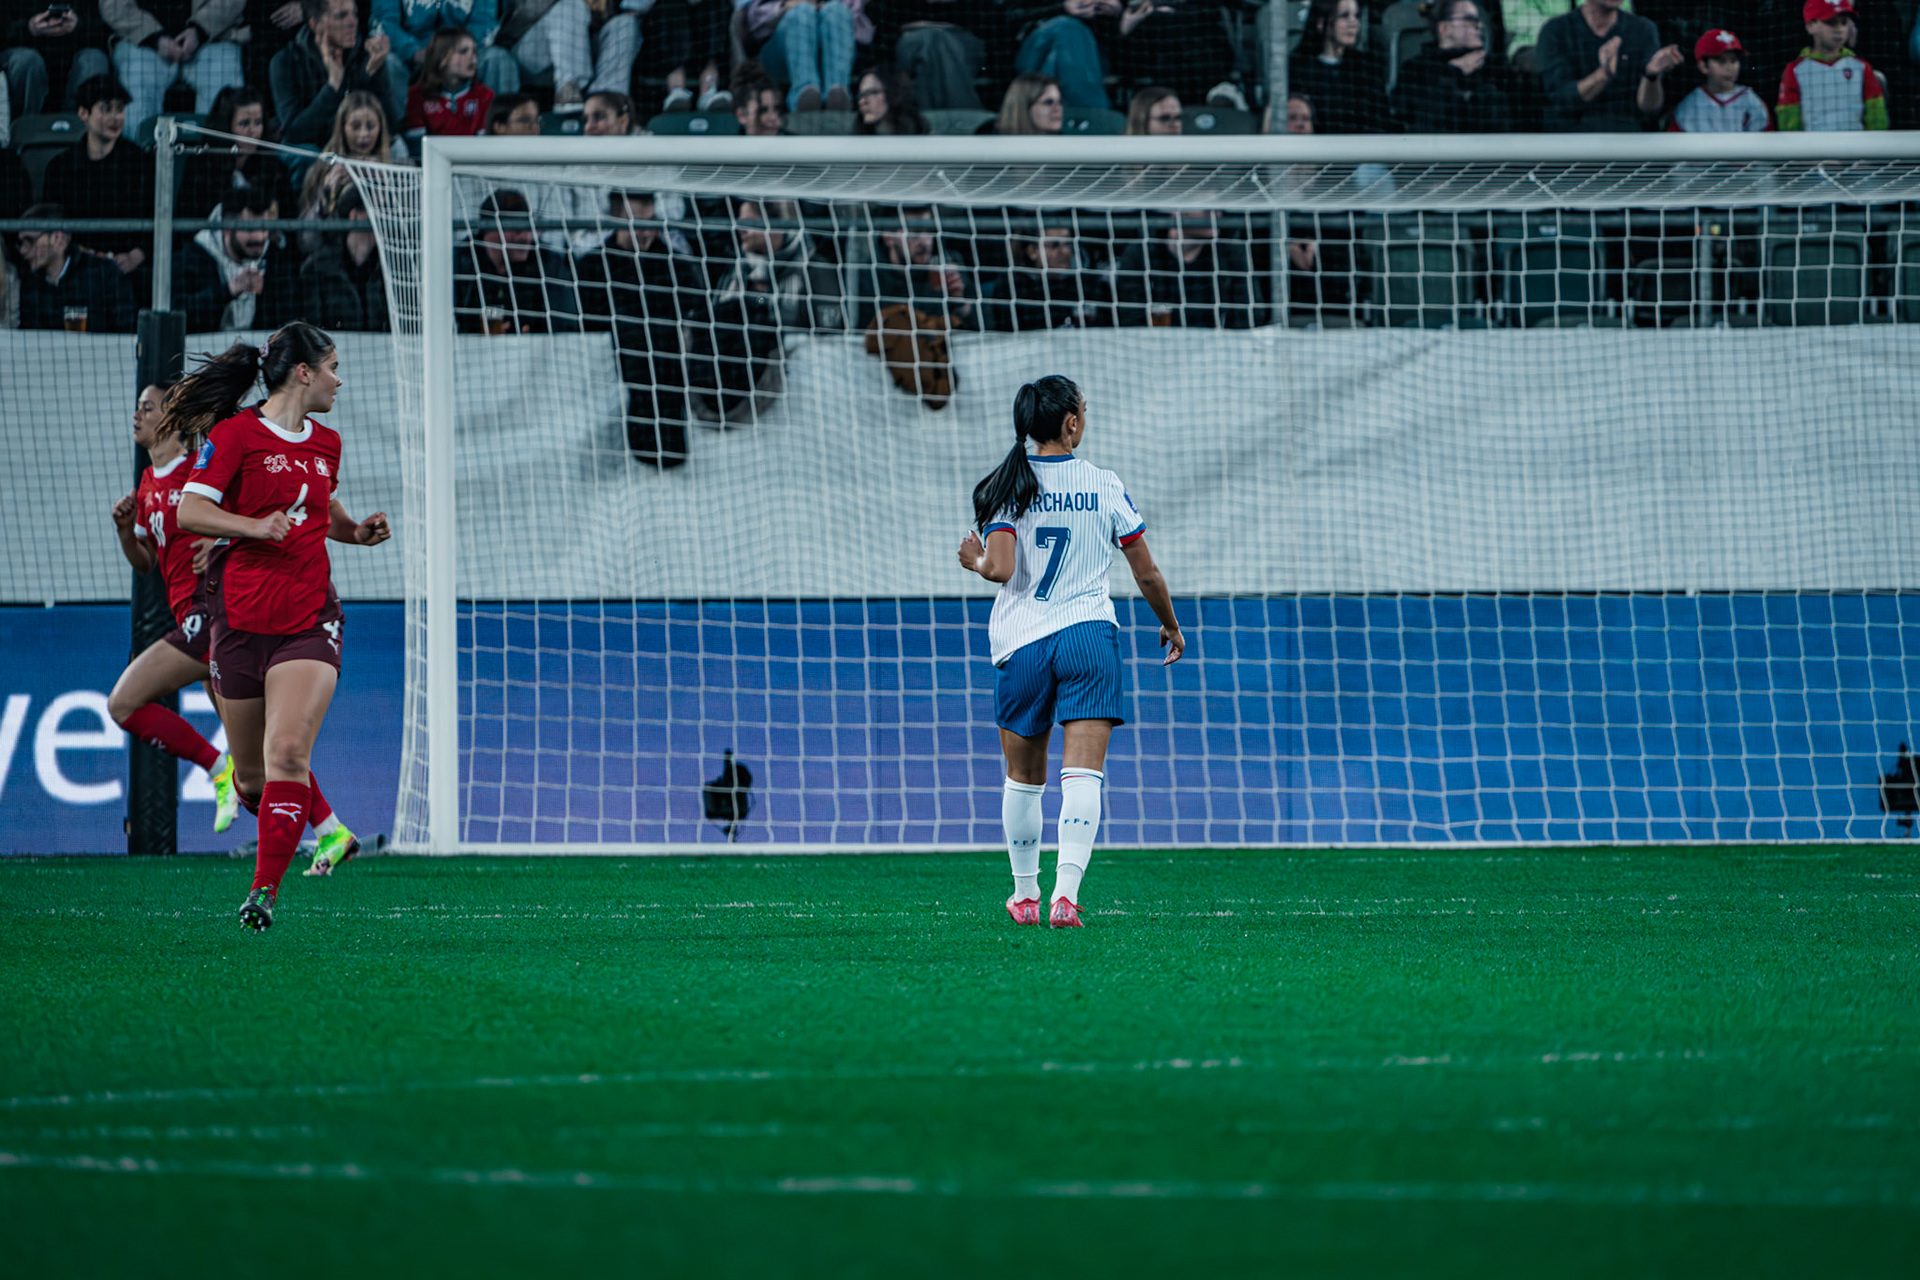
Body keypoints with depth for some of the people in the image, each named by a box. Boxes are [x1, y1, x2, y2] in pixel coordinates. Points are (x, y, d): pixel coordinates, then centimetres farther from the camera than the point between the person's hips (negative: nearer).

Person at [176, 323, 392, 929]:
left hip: (310, 618, 3)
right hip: (242, 619, -3)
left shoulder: (326, 443, 14)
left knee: (288, 753, -18)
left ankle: (265, 890, -18)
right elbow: (189, 511, -10)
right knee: (251, 775, 6)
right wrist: (256, 526, -21)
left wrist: (357, 531, 12)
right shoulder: (236, 434, -5)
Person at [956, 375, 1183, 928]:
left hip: (1021, 641, 1)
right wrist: (1171, 627, 23)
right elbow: (1147, 574, 6)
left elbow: (1000, 569, -15)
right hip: (1090, 634, -1)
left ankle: (1025, 893, 28)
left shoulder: (1006, 487, -3)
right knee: (1082, 773, -9)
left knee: (1024, 777, 17)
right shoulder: (1104, 486, 1)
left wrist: (973, 561, 9)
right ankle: (1066, 893, -25)